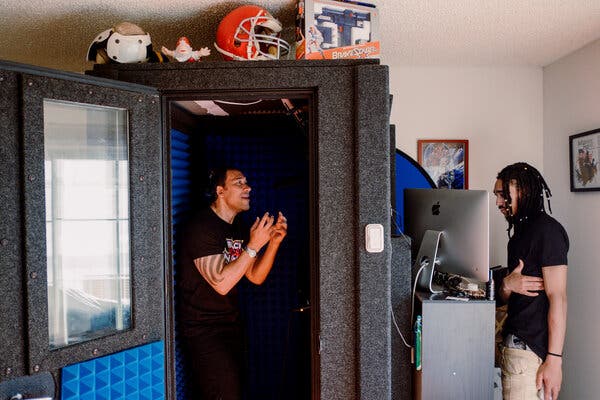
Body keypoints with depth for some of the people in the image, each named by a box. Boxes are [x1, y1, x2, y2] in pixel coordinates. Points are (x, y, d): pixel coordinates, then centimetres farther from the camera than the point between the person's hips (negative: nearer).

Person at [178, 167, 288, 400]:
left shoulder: (238, 229, 10)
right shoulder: (201, 227, -17)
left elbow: (256, 277, 6)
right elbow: (221, 283, -24)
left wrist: (274, 241, -7)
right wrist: (254, 245, -25)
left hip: (231, 325, 8)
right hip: (203, 330, -8)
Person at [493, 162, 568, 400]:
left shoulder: (547, 230, -11)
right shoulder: (520, 233, 16)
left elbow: (558, 298, -17)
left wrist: (554, 360, -19)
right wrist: (507, 285, -7)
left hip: (531, 349, -8)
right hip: (516, 343, 8)